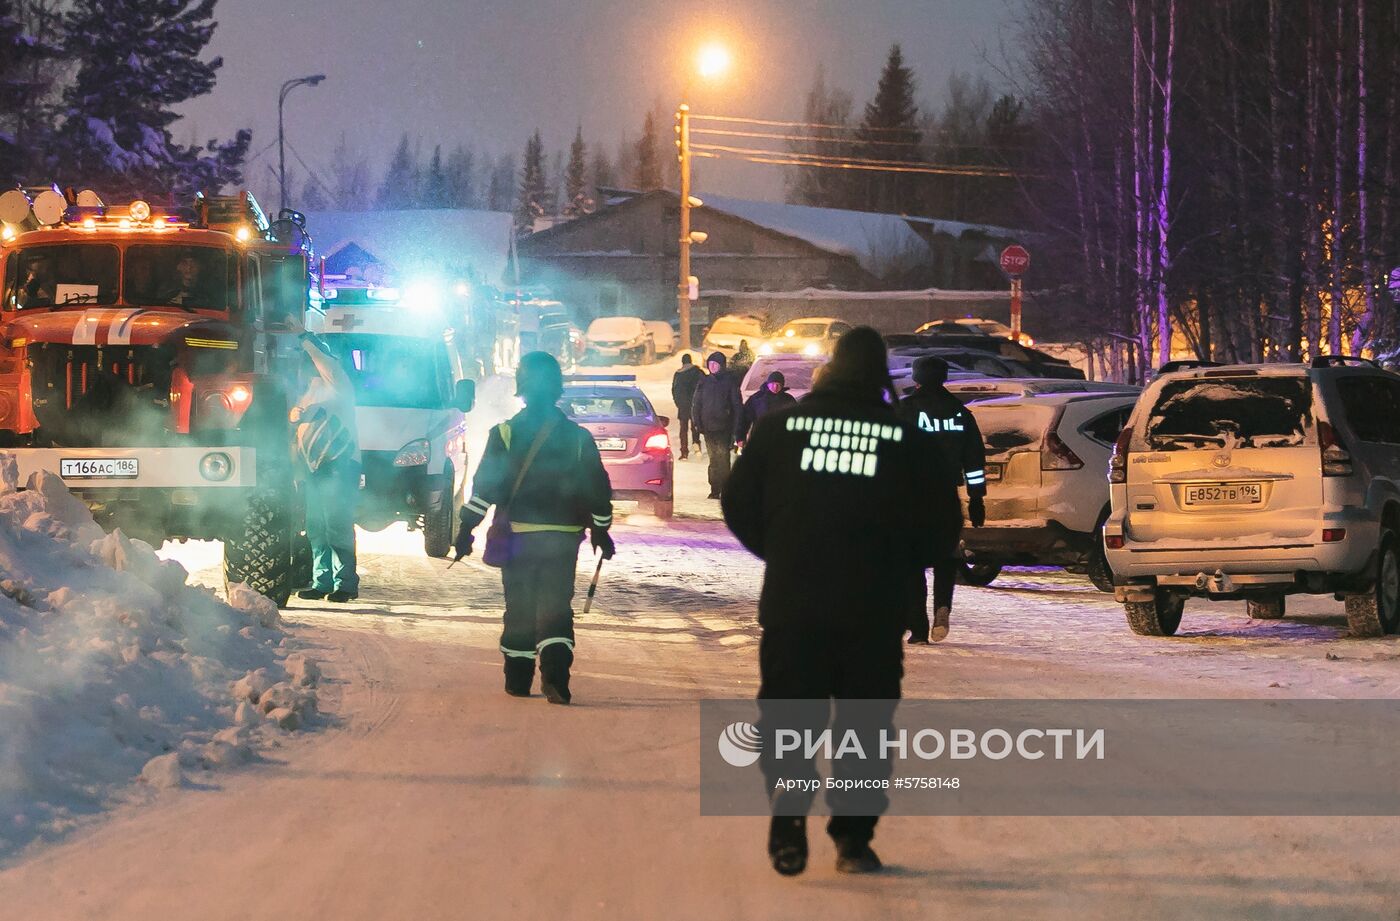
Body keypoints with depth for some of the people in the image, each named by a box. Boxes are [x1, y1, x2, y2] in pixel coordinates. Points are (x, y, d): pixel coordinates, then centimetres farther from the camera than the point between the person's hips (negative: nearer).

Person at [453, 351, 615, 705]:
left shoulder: (505, 434, -4)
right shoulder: (578, 438, 1)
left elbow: (485, 486, -7)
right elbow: (599, 490, 6)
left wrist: (467, 528, -3)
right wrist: (601, 529, 20)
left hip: (518, 534, 0)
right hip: (563, 537, 0)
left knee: (519, 607, 12)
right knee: (556, 608, 0)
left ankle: (518, 679, 15)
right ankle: (555, 674, -20)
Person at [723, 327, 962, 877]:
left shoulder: (780, 425, 0)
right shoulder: (908, 437, -3)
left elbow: (739, 507, 5)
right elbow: (942, 528, 1)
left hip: (790, 605, 1)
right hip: (875, 611, 0)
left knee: (787, 719, 8)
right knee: (865, 725, 11)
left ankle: (788, 827, -10)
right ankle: (853, 838, 9)